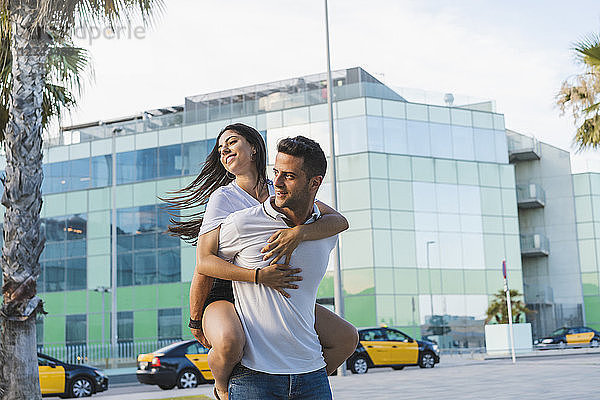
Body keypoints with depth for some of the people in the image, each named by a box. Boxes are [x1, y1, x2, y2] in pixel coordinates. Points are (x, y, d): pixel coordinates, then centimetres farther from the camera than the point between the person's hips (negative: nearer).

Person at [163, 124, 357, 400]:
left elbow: (340, 221, -10)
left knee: (346, 338, -3)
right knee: (230, 342, -39)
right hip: (226, 296, -5)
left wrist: (298, 233, -28)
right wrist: (258, 276, -29)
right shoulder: (223, 198, -8)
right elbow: (204, 263, -19)